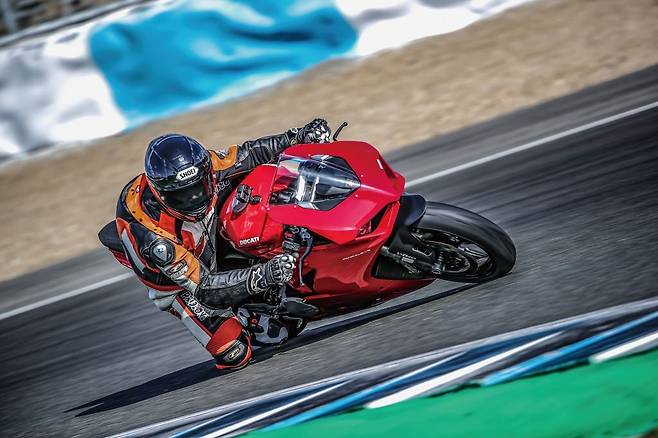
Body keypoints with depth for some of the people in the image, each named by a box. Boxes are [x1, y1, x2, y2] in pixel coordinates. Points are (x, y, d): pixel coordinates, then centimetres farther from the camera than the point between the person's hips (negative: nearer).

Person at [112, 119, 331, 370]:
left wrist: (300, 136, -17)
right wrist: (262, 276, -51)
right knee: (235, 354, -16)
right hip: (181, 287, -5)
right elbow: (204, 288, -38)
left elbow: (247, 154, -7)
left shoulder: (203, 168, -27)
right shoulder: (150, 236, -40)